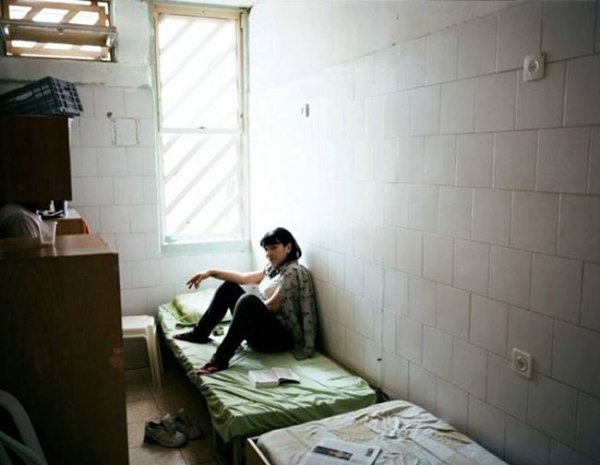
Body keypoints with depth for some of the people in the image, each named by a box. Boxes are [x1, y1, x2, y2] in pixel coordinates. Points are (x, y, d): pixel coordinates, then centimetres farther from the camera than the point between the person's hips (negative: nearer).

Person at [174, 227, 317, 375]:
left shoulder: (293, 271, -14)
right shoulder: (272, 268, 13)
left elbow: (273, 306, -17)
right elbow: (243, 277, 10)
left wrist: (253, 308, -2)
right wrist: (211, 272, 4)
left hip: (282, 336, -10)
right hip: (263, 329, 10)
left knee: (248, 300, -36)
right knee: (229, 287, 11)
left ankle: (221, 358, -34)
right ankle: (200, 333, 17)